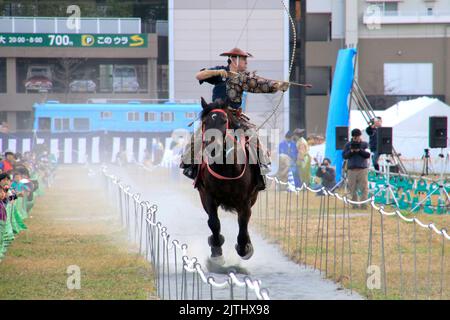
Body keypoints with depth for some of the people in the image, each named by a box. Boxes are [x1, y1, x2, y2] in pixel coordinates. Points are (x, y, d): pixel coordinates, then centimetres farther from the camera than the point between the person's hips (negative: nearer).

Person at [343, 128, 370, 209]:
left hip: (363, 169, -1)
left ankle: (363, 204, -8)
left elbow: (368, 155, -3)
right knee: (352, 189, 0)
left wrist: (360, 150, -14)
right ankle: (354, 204, 6)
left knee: (364, 188, -9)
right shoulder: (348, 145, 11)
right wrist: (351, 151, -11)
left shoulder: (365, 144, 8)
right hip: (351, 169, 1)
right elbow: (344, 156, 5)